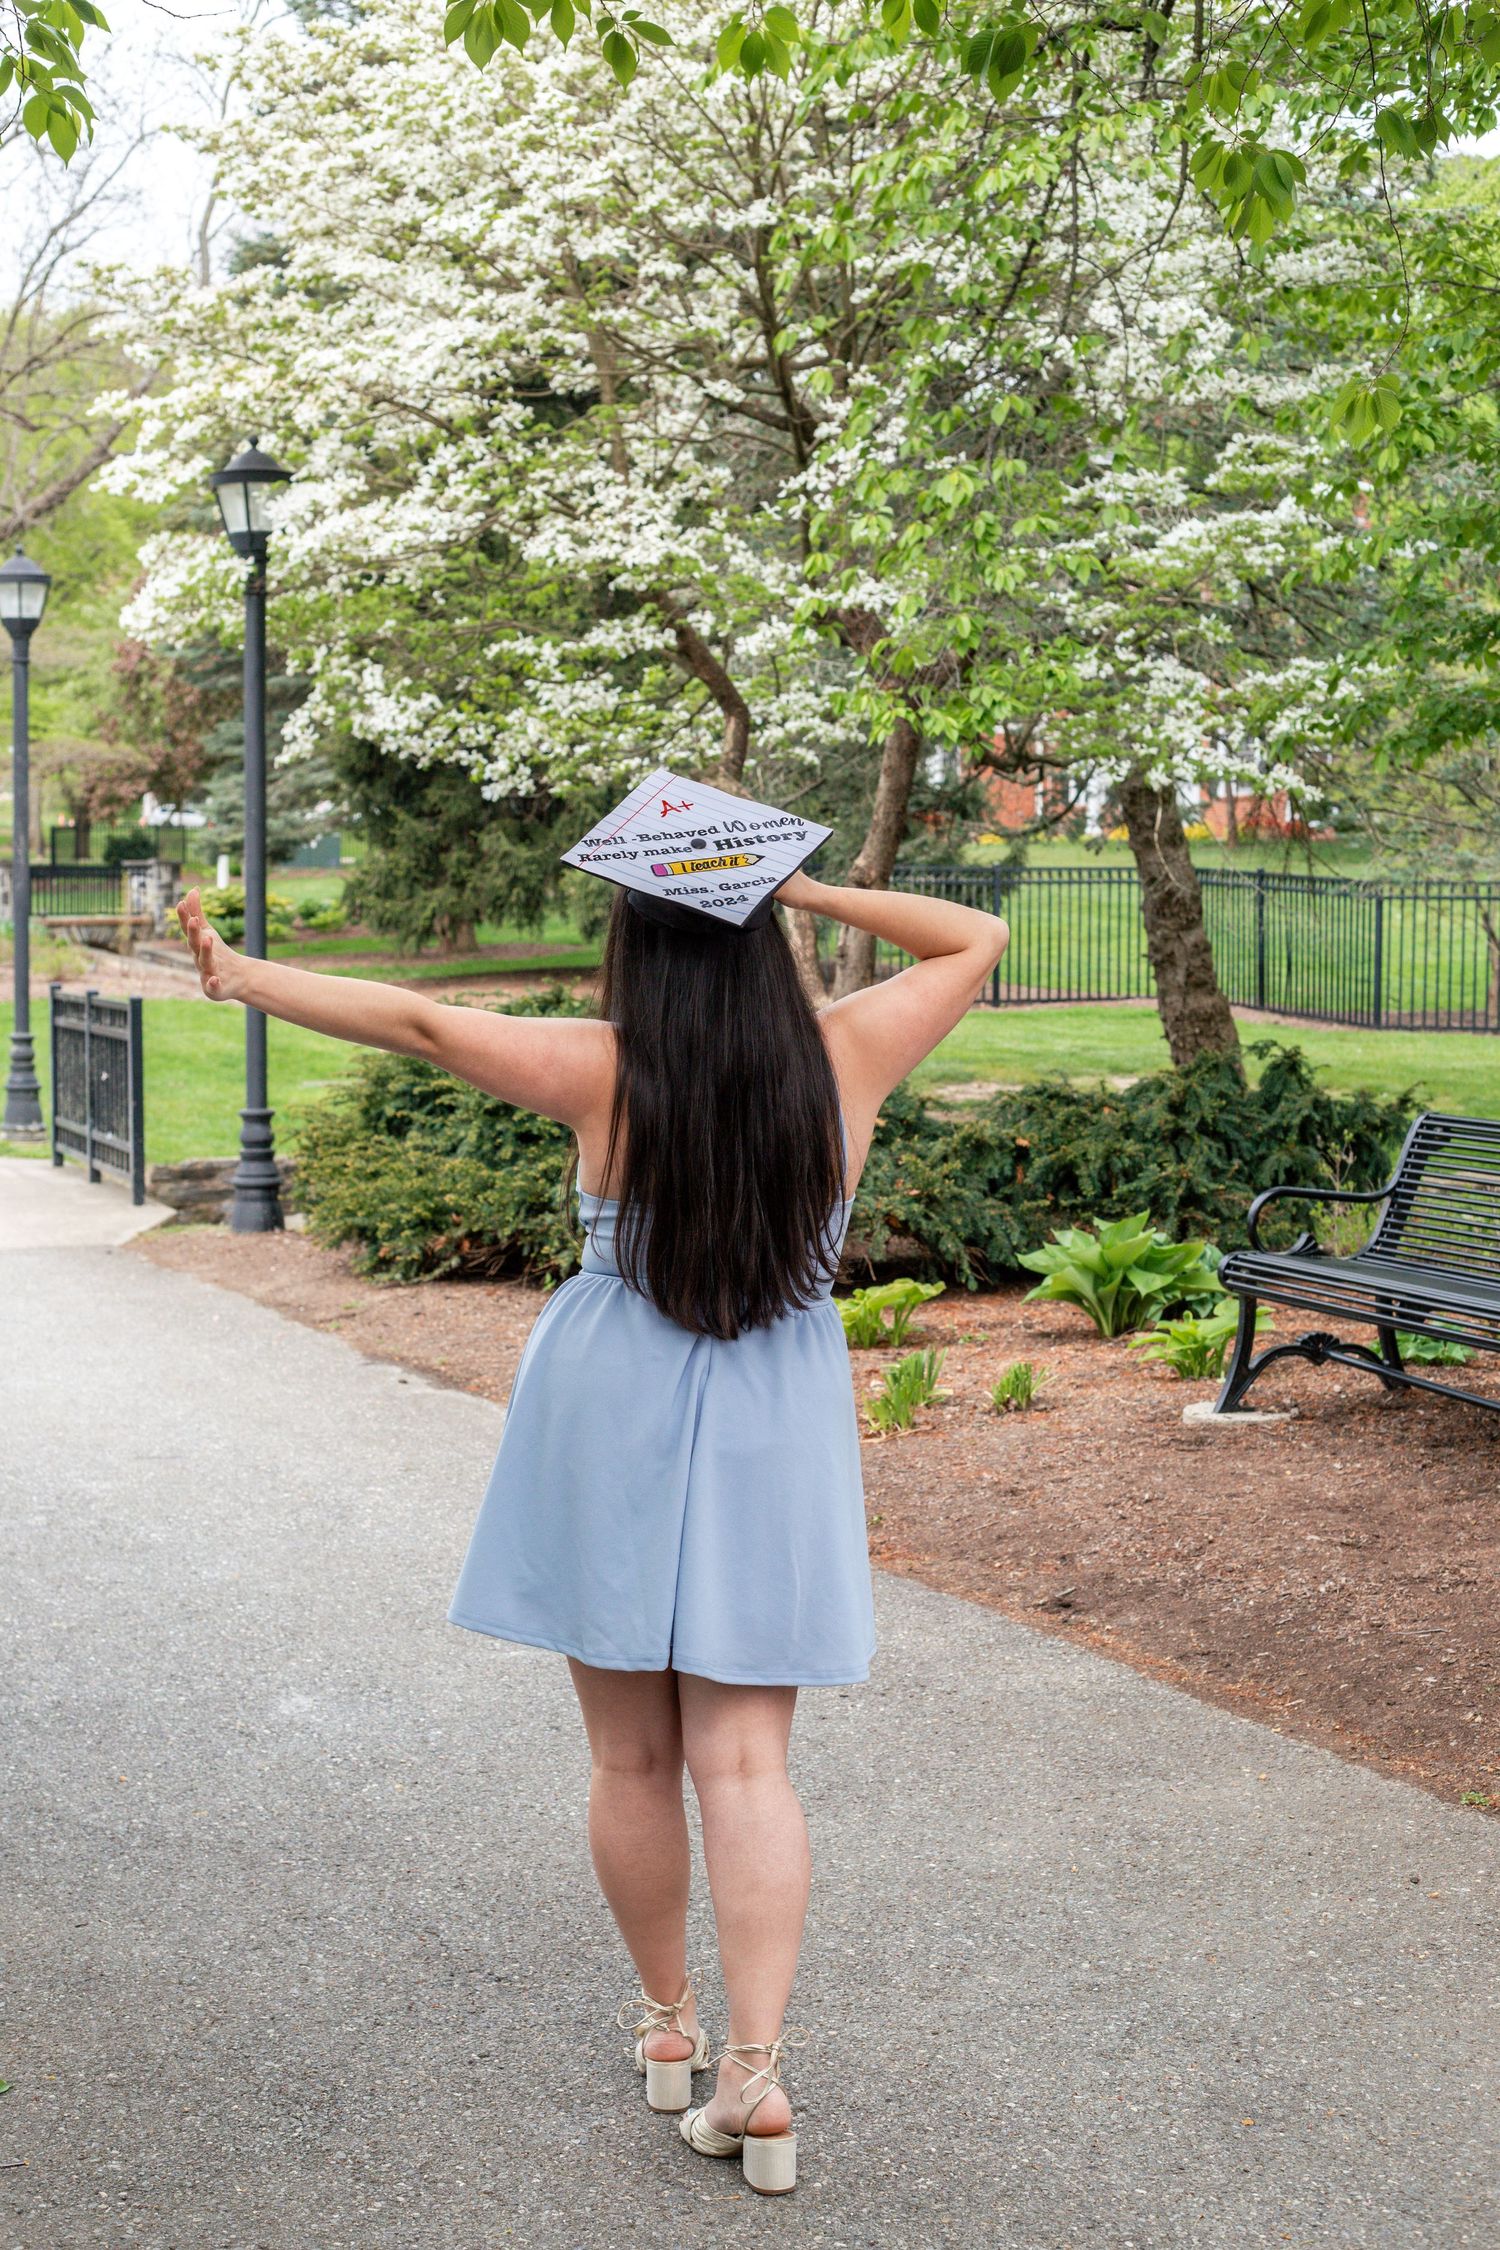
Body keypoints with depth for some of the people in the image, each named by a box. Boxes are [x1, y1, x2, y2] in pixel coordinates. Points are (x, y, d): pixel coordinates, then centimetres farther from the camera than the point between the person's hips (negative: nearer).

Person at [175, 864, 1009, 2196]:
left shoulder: (601, 1072, -11)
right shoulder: (846, 1057, -6)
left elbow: (414, 1020, -7)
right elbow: (978, 937, 7)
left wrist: (239, 975, 4)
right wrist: (810, 892, -1)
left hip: (610, 1420, -1)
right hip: (773, 1434, 1)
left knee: (632, 1758, 13)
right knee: (745, 1762, 2)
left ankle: (667, 2023, 28)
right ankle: (757, 2068, -7)